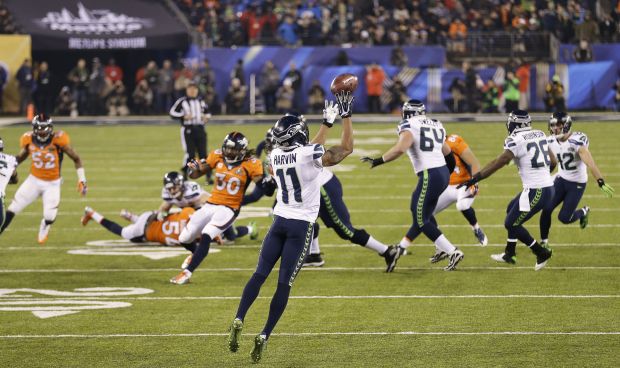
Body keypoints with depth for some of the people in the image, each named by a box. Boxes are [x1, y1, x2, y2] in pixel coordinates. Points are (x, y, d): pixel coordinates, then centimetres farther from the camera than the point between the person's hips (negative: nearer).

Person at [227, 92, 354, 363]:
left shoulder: (276, 156, 3)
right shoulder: (308, 156, -16)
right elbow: (346, 149, -4)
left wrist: (327, 124, 28)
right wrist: (346, 115, 2)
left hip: (280, 221, 5)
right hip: (301, 227, -5)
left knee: (260, 274, 7)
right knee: (284, 284, -2)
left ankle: (239, 320, -11)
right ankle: (264, 335, -7)